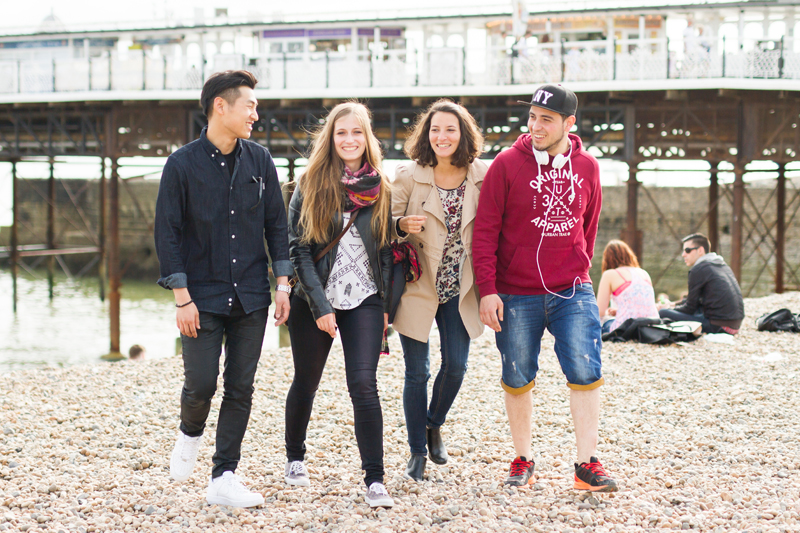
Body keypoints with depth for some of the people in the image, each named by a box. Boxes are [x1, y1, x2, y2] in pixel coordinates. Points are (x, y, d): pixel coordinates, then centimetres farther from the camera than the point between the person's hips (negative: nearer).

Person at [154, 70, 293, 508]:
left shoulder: (259, 160, 5)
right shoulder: (183, 164, -6)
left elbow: (276, 224, 11)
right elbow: (167, 233, -5)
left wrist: (282, 283, 3)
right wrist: (182, 297, -10)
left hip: (250, 297, 3)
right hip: (203, 295, -3)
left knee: (240, 389, 3)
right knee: (201, 384, -7)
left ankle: (224, 479, 11)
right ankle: (190, 434, 28)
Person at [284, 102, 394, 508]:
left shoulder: (380, 189, 4)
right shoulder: (311, 186, -3)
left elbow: (386, 250, 9)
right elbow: (298, 248, -6)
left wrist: (385, 305, 4)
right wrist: (320, 306, -13)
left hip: (364, 301, 0)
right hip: (313, 302, 0)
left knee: (363, 384, -12)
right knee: (306, 382, 13)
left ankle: (374, 480, -11)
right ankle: (294, 458, 36)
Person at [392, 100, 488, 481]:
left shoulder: (482, 176, -2)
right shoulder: (408, 176, -7)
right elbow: (386, 227, -1)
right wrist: (403, 225, -23)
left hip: (459, 289, 2)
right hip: (417, 288, -2)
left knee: (456, 364, 0)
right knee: (417, 371, 2)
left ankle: (435, 424, 30)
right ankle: (417, 450, 17)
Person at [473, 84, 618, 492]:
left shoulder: (586, 167, 4)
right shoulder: (507, 164, -4)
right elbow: (485, 230, -5)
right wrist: (487, 289, -10)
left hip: (572, 291, 1)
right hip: (516, 294, -1)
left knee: (586, 372, -8)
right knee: (517, 379, 7)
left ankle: (588, 464, -1)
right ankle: (522, 460, 23)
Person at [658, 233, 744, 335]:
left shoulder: (698, 269, -9)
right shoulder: (723, 265, 18)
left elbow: (690, 308, -3)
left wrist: (672, 308, 16)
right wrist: (675, 304, 29)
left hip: (717, 326, -9)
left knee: (663, 313, -9)